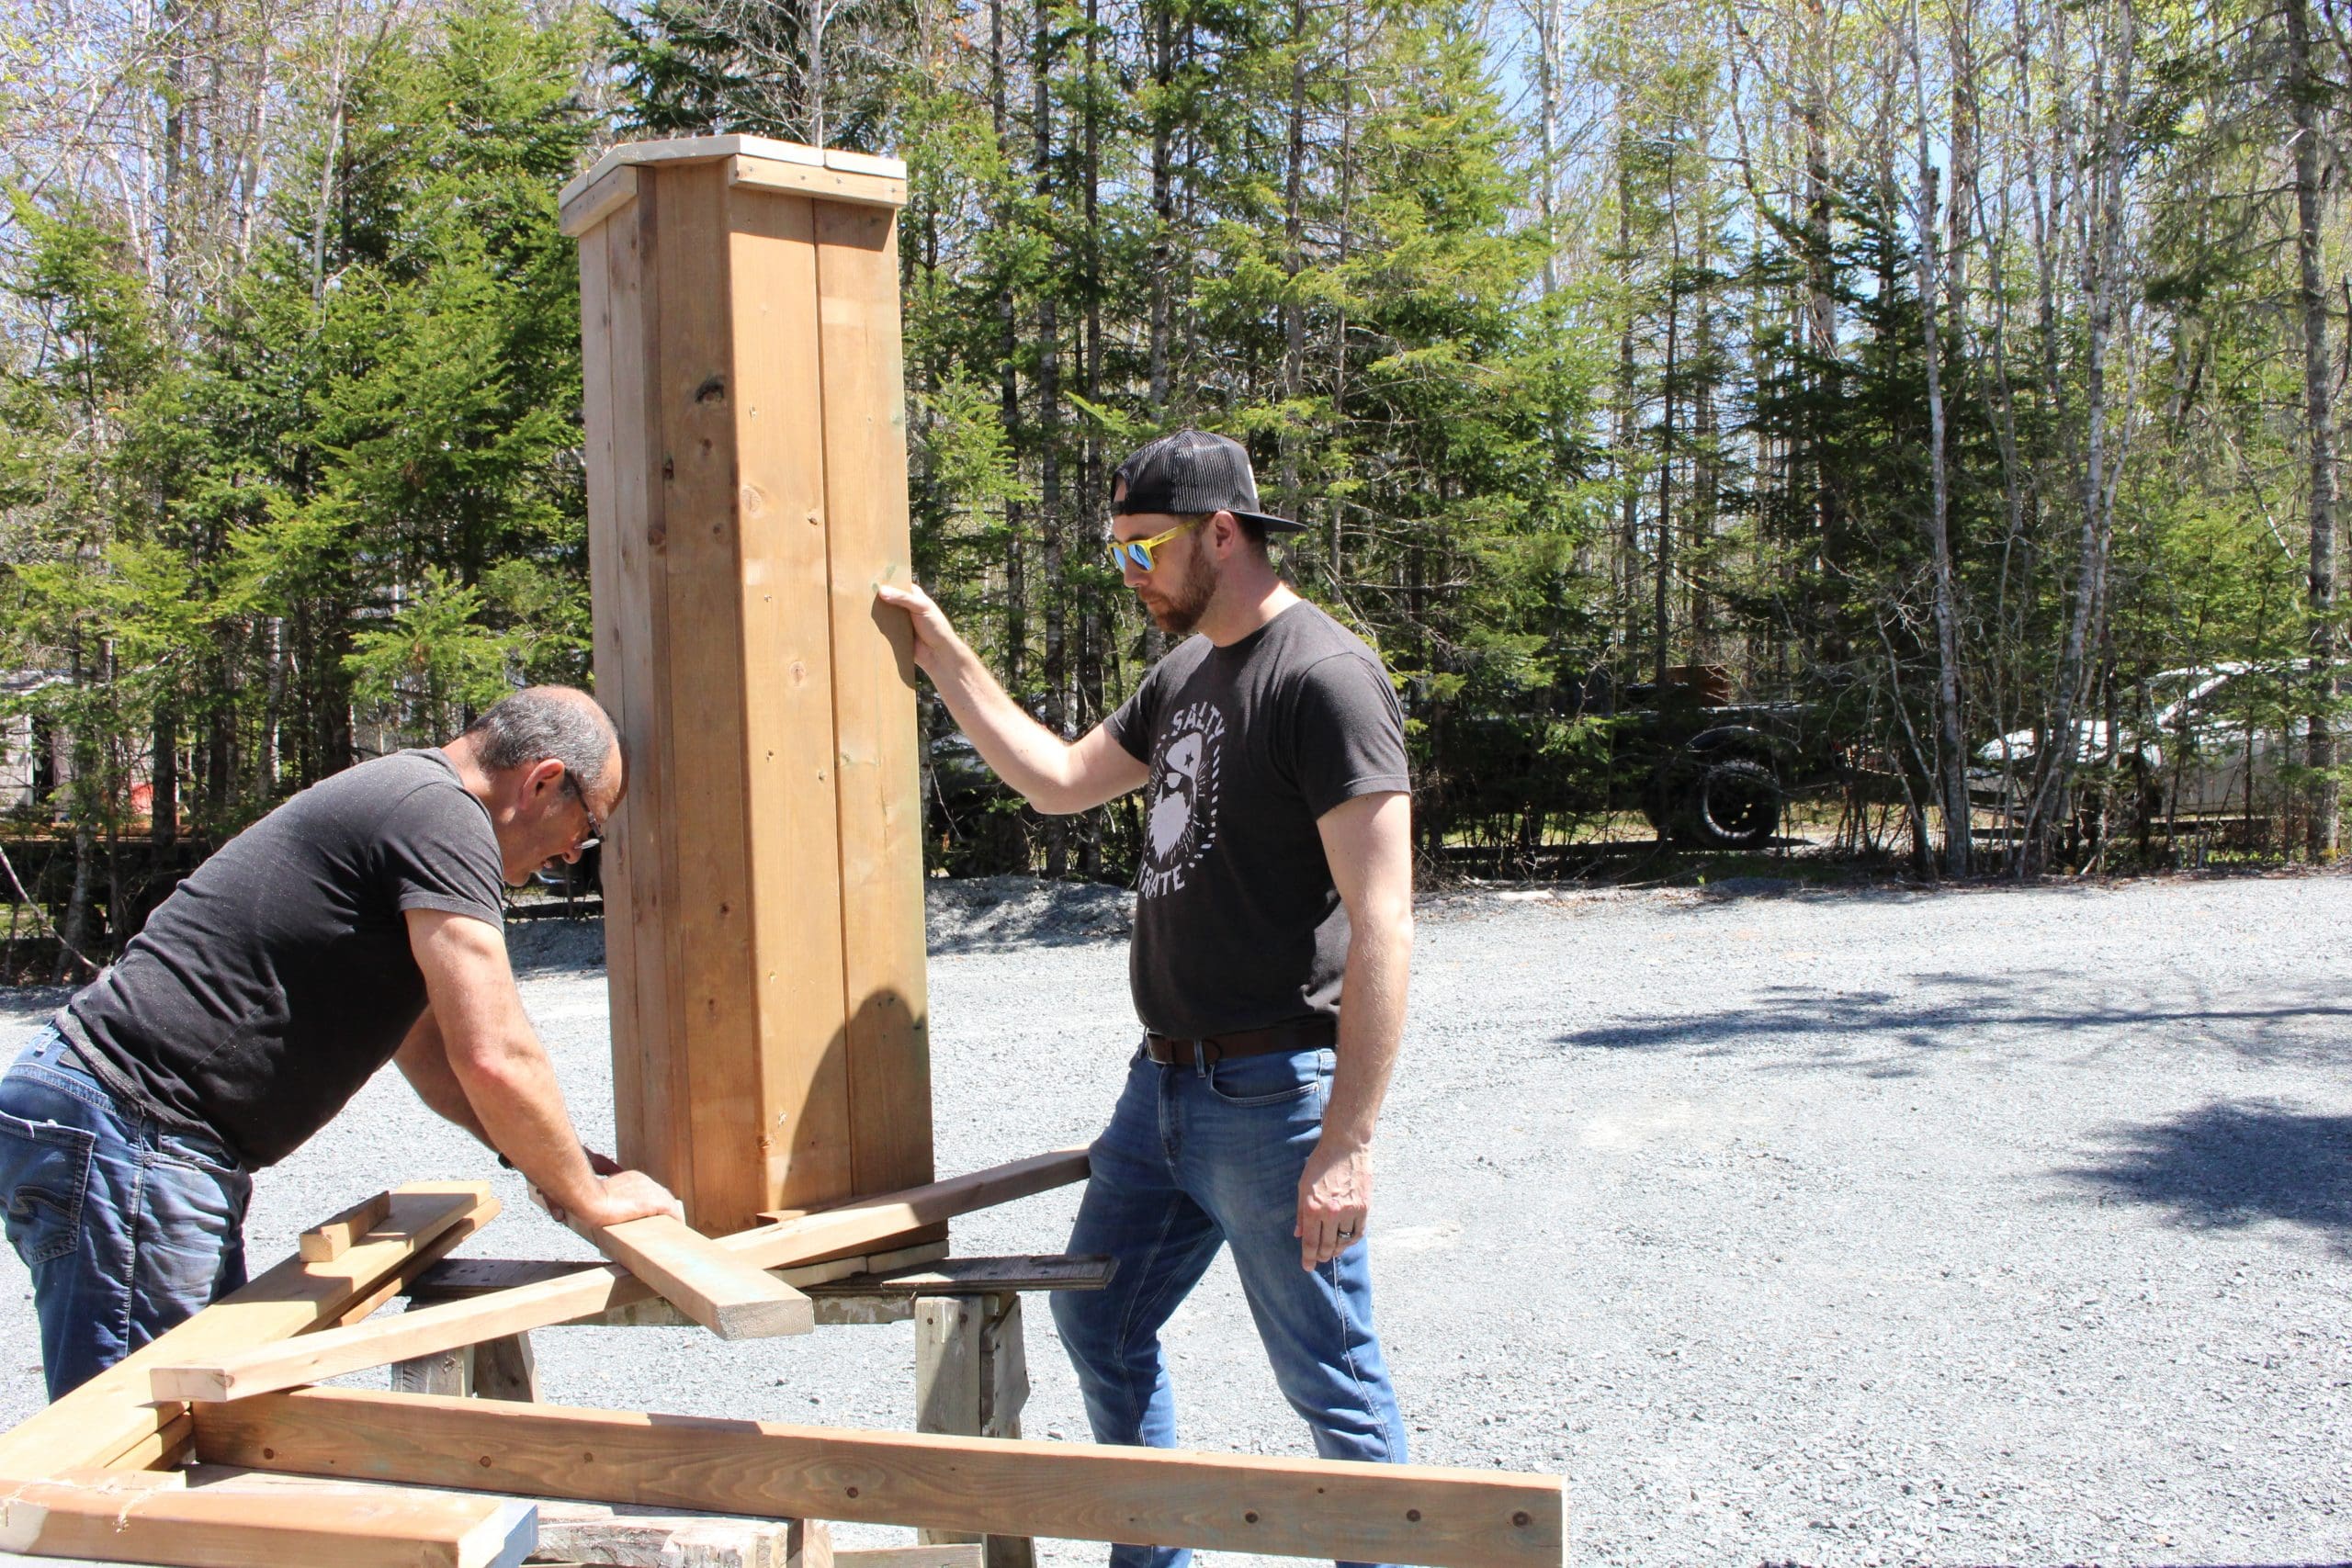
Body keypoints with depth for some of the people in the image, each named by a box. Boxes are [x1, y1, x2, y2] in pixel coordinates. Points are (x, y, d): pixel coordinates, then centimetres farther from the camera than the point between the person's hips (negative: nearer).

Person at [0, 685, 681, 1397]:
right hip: (124, 1131, -11)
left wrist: (549, 1158, 19)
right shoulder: (443, 817, -14)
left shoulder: (395, 796, 19)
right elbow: (494, 1060, -21)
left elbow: (425, 1042, 27)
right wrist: (589, 1197, -6)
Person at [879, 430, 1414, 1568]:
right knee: (1099, 1324, 20)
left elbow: (1381, 928, -21)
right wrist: (941, 653, 19)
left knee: (1330, 1378, 4)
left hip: (1273, 1094, -9)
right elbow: (1059, 779, 24)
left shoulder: (1324, 676, -16)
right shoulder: (1184, 673, 12)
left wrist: (1347, 1144, -25)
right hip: (1163, 1085, 10)